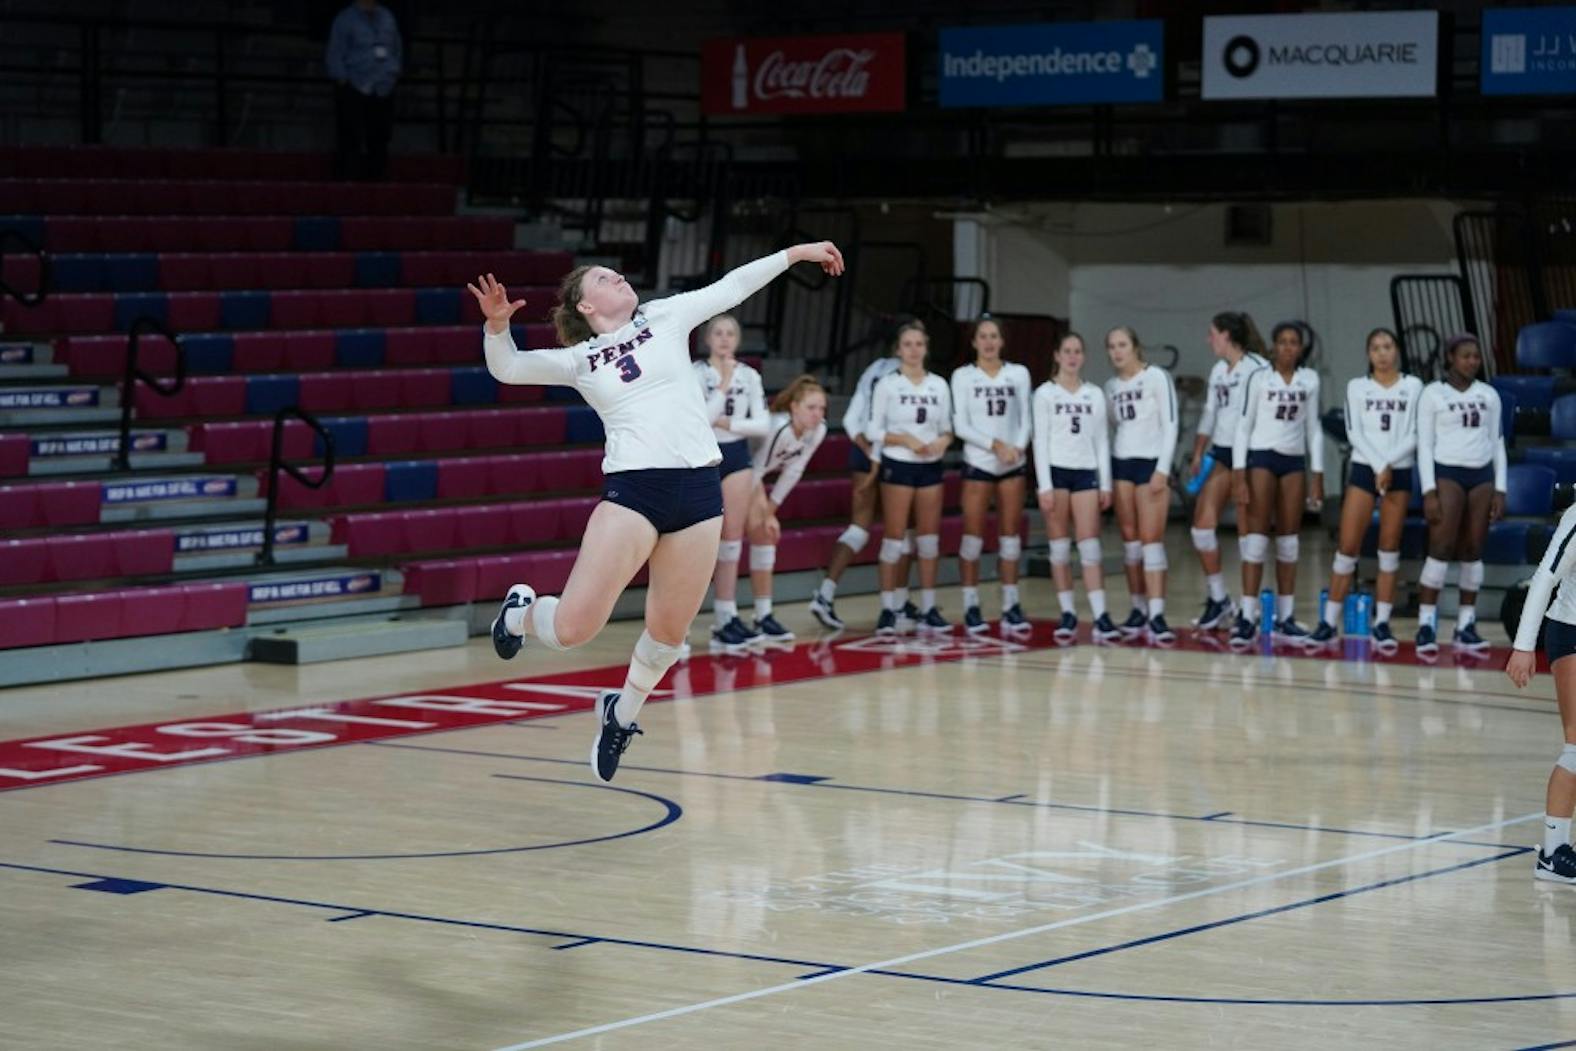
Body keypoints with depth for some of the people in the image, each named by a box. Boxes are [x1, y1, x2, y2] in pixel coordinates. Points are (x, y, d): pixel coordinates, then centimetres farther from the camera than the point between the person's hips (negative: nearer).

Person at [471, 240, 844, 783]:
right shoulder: (579, 359, 10)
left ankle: (621, 713, 34)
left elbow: (731, 288, 17)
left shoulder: (663, 319, 14)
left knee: (669, 631, 7)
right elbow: (506, 368, 6)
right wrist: (497, 323, -13)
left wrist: (796, 252, 17)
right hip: (632, 490, -2)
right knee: (573, 627, -12)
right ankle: (521, 611, 22)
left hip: (698, 490, 2)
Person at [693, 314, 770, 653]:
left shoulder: (749, 376, 5)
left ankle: (726, 618, 9)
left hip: (737, 457, 4)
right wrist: (723, 386, -21)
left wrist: (728, 424, -11)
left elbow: (762, 424, 1)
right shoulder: (695, 374, -6)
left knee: (732, 540, 4)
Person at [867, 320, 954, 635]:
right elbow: (873, 431, -5)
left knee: (929, 537, 6)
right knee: (894, 536, -3)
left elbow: (947, 428, 12)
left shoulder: (939, 385, 7)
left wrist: (943, 441, -10)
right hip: (898, 466, -4)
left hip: (931, 467, 4)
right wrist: (905, 439, -18)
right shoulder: (887, 385, -4)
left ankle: (928, 609, 11)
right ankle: (888, 609, 0)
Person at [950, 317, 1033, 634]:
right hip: (977, 463, -2)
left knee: (1011, 534, 4)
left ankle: (1010, 607, 8)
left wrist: (1017, 447, -13)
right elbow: (960, 425, -6)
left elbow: (1025, 419, 4)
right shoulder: (963, 376, -1)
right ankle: (971, 607, 4)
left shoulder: (1018, 373, 6)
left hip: (1013, 464, 2)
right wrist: (995, 445, -15)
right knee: (973, 534, -1)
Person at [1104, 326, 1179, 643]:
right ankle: (1138, 609, 12)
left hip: (1152, 462, -5)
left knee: (1151, 539, -11)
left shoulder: (1157, 377, -6)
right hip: (1121, 463, 5)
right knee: (1129, 539, 5)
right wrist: (1105, 477, 11)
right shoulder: (1111, 386, 11)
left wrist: (1162, 470, -14)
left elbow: (1170, 425, -8)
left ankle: (1156, 615, -15)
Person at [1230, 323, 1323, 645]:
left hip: (1294, 461, 4)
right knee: (1257, 536, -8)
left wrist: (1317, 475, 7)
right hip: (1261, 457, -4)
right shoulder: (1259, 379, -4)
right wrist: (1238, 474, -10)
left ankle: (1285, 617, 11)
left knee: (1290, 539, 6)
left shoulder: (1309, 380, 6)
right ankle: (1247, 617, -9)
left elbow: (1313, 429, 12)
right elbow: (1244, 426, -4)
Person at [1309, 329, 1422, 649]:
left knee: (1390, 548, 2)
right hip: (1364, 469, 0)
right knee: (1347, 546, -4)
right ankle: (1329, 621, -1)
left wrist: (1389, 463, -13)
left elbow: (1414, 434, -1)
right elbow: (1354, 432, -3)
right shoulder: (1357, 387, 6)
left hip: (1399, 473, 0)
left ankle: (1382, 622, 6)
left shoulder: (1413, 386, 5)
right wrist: (1378, 466, -14)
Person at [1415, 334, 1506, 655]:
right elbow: (1424, 444, -2)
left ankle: (1466, 626, 8)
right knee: (1441, 549, -11)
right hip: (1447, 472, -4)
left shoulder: (1489, 395, 12)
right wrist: (1429, 491, -11)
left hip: (1482, 475, 4)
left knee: (1473, 551, 4)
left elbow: (1497, 444, 15)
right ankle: (1426, 625, -10)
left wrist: (1499, 490, 7)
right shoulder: (1433, 394, 0)